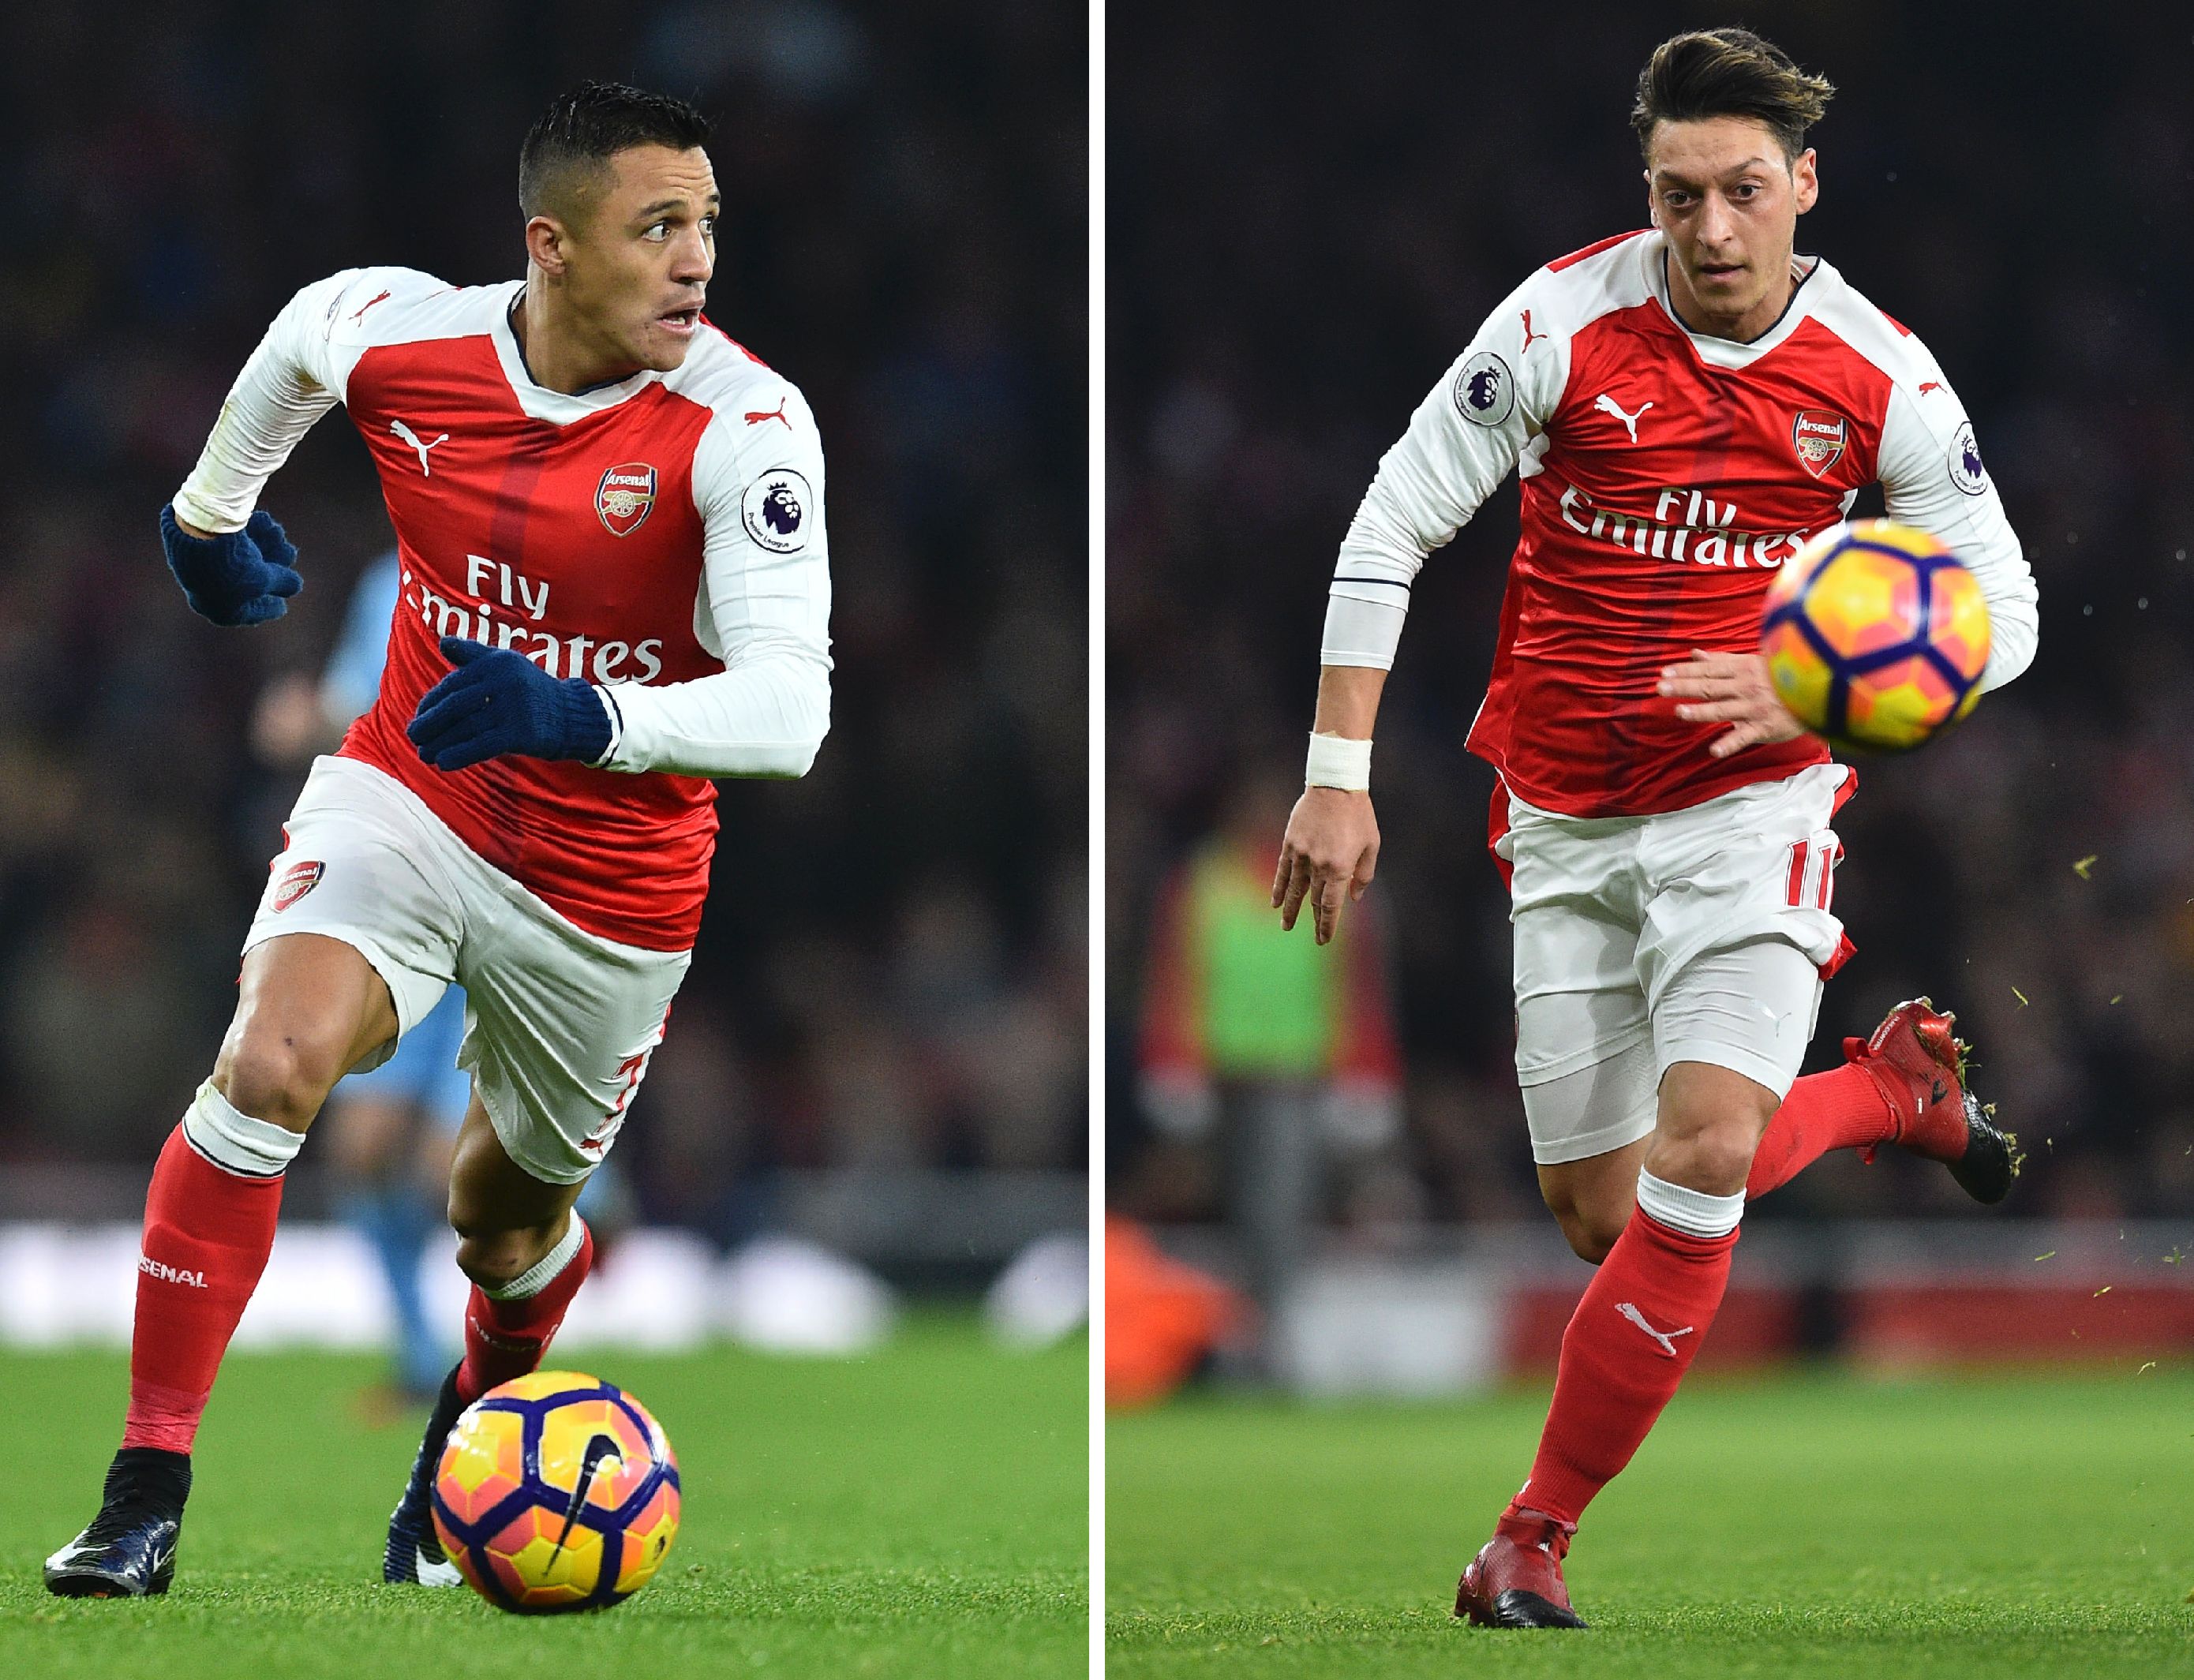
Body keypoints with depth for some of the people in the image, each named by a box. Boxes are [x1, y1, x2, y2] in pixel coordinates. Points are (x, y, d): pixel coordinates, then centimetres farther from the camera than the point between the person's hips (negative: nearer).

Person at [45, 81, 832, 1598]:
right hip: (407, 799, 1)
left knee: (504, 1223, 16)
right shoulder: (395, 334, -14)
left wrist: (580, 716, -46)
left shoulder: (743, 423, -25)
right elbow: (295, 341, 12)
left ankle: (464, 1447, 52)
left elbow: (789, 708, -32)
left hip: (611, 889, -1)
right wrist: (211, 513, 23)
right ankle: (146, 1498, -20)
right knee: (268, 1065, -25)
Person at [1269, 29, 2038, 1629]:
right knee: (1600, 1208, 5)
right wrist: (1338, 773, -8)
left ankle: (1540, 1530, -7)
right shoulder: (1563, 322, -11)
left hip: (1753, 803, -2)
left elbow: (2003, 609, 0)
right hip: (1565, 819, 2)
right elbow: (1391, 528, -4)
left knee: (1699, 1153, -21)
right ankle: (1891, 1091, 34)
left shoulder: (1880, 378, -9)